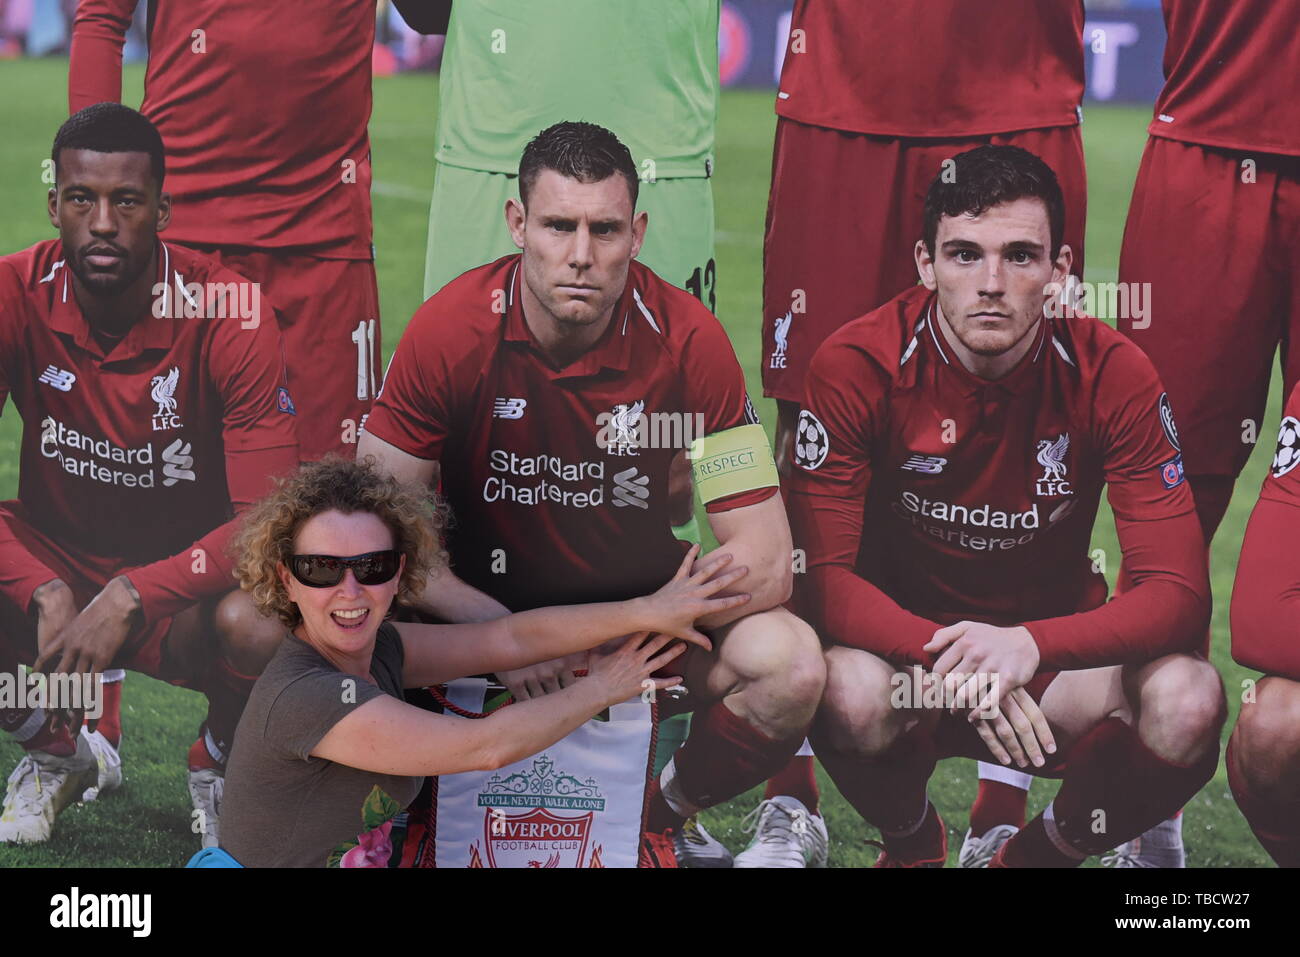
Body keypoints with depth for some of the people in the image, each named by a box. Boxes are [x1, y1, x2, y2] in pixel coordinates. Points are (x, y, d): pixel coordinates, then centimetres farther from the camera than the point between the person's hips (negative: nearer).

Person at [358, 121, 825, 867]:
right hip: (484, 600, 0)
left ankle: (656, 819, 2)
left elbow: (765, 561, -17)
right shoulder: (453, 330, -17)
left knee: (790, 665, -29)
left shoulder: (687, 338, -17)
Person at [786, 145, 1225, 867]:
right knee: (851, 693, -36)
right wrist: (948, 657, -37)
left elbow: (1179, 589, -18)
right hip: (905, 643, -1)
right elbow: (822, 573, -19)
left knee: (1187, 703, -29)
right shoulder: (856, 368, -16)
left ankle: (1044, 853, 3)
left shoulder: (1113, 374, -14)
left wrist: (1029, 645, -37)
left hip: (1052, 650, 1)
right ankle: (913, 845, 2)